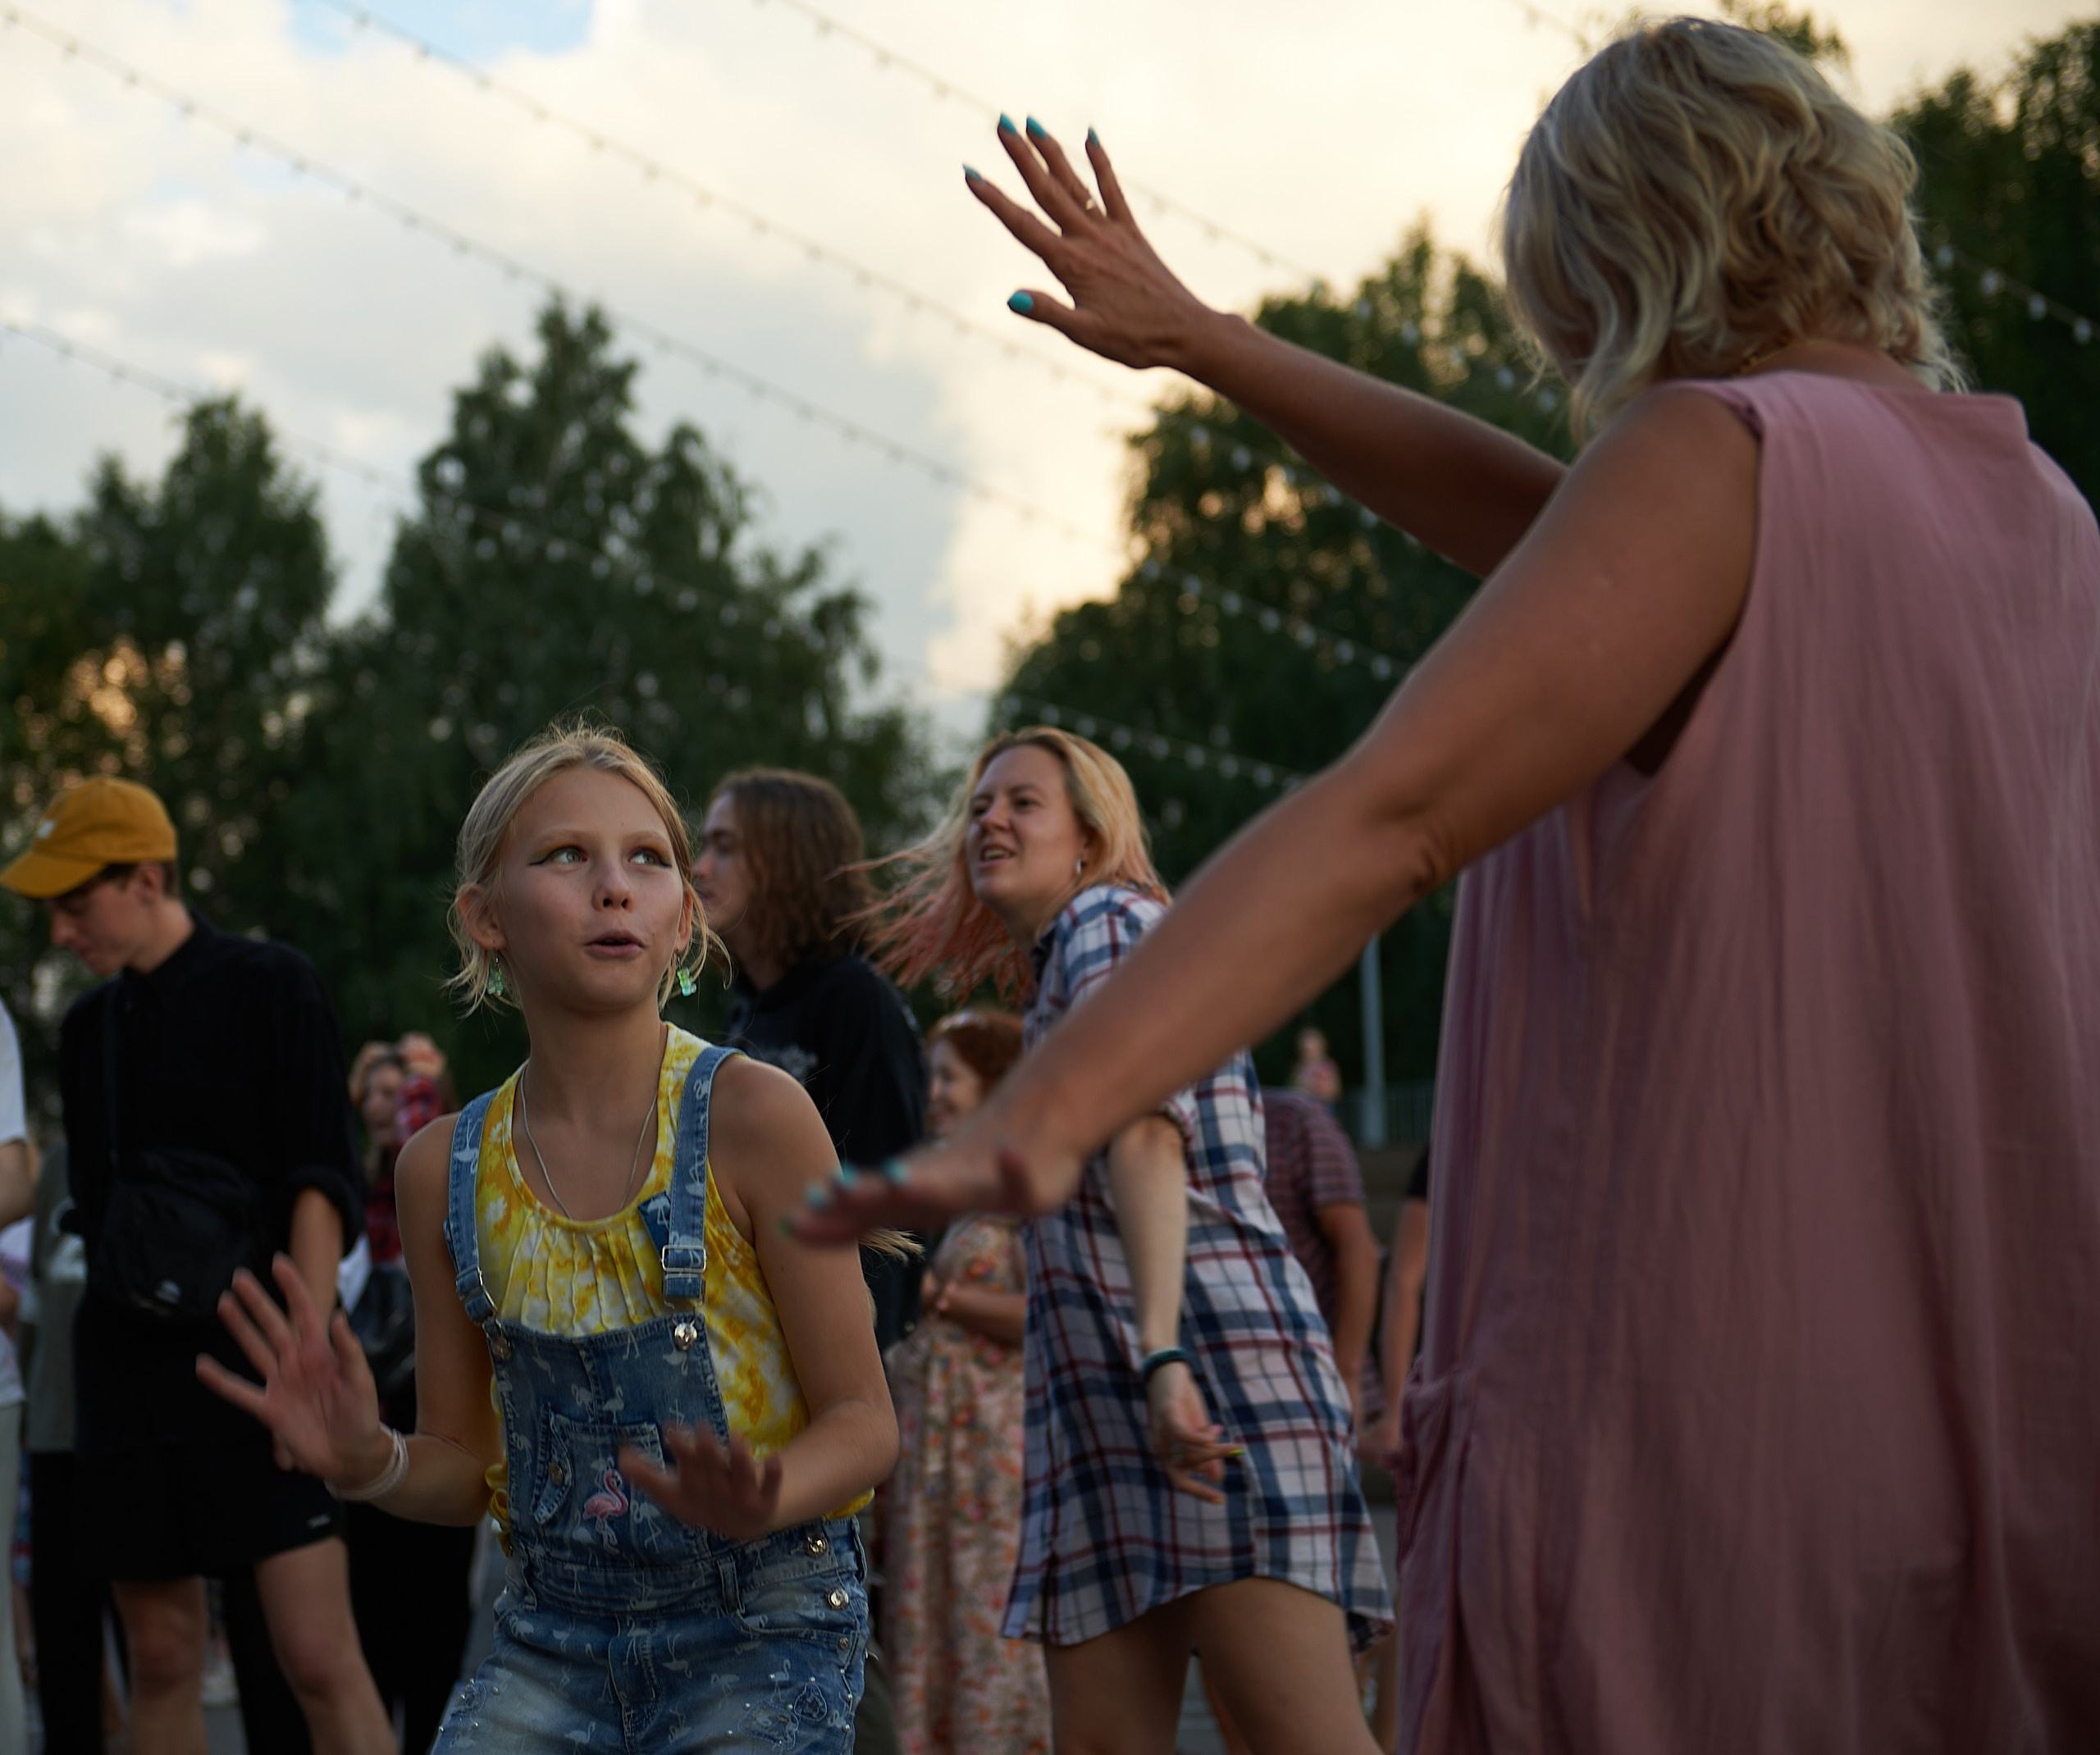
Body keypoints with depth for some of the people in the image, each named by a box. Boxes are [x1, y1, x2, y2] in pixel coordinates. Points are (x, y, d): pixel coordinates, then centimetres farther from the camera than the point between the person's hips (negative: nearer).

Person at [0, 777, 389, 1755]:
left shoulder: (267, 986, -2)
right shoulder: (90, 1026, 14)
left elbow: (319, 1184, -7)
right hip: (129, 1368, 6)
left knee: (320, 1661, -12)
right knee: (161, 1660, 6)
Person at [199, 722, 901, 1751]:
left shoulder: (752, 1116, -12)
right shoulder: (446, 1170, 1)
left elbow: (863, 1423, -9)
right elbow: (466, 1469, 9)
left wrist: (754, 1503, -29)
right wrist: (367, 1466, -13)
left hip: (758, 1627, -3)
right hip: (552, 1638, 3)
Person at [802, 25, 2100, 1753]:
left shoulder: (1724, 458, -8)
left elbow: (1383, 817, -24)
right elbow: (1547, 538, 25)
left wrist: (1047, 1110, -34)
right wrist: (1198, 341, 31)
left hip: (1692, 1474, -7)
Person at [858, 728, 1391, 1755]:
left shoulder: (1108, 920, -1)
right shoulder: (1051, 976, 28)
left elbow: (1144, 1127, -17)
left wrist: (1162, 1352, -30)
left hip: (1214, 1355, -9)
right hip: (1100, 1398, 10)